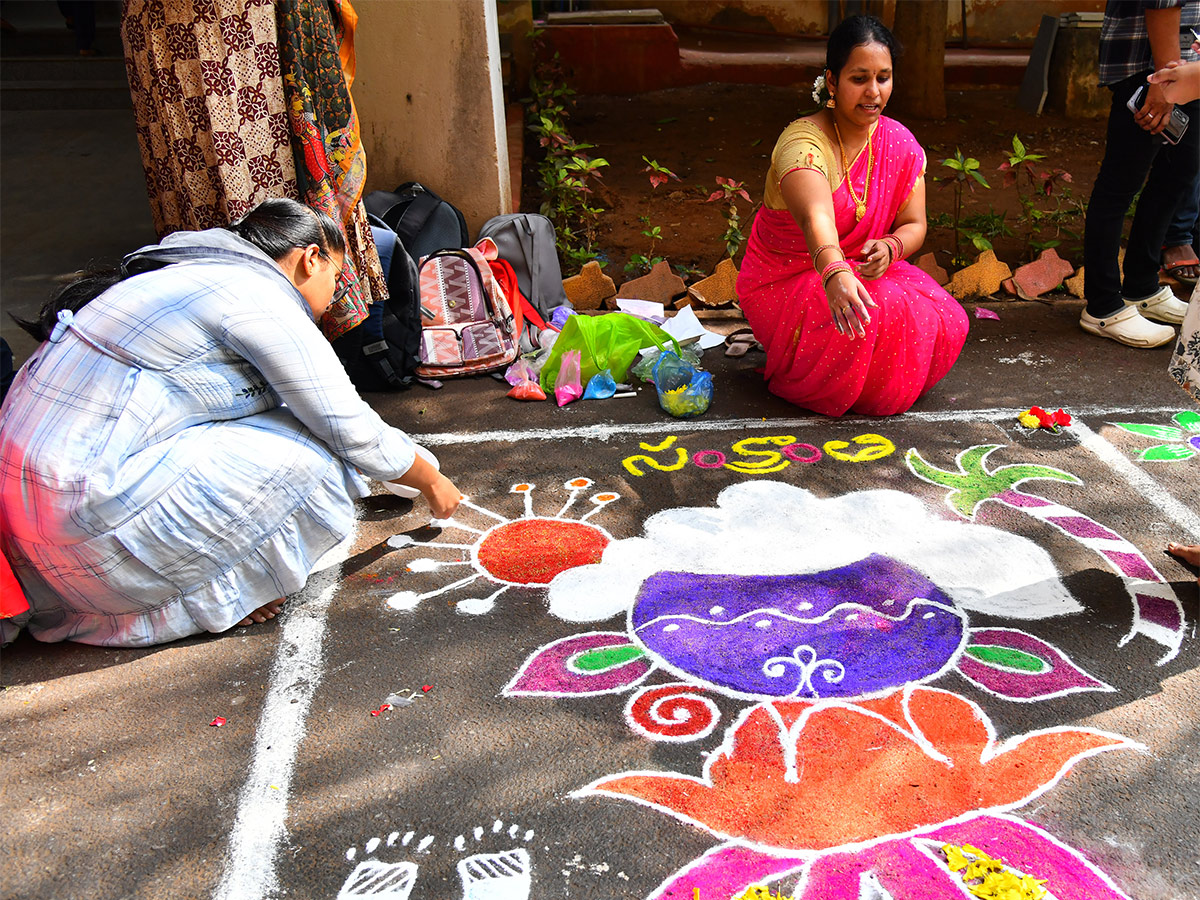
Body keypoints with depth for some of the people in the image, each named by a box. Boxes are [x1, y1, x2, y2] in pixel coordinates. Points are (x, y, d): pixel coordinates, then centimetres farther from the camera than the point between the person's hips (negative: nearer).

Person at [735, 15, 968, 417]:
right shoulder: (803, 141, -24)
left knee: (946, 322, -16)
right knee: (869, 317, -34)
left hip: (865, 268, 6)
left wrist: (889, 247, -26)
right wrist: (835, 273, -64)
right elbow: (816, 217, -43)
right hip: (787, 282, -6)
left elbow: (914, 225, -1)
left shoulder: (900, 143, -3)